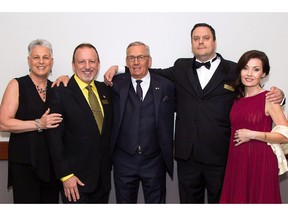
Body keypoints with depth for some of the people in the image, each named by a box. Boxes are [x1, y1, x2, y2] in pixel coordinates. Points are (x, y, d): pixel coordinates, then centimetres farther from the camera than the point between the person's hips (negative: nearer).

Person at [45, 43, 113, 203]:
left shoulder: (105, 90, 7)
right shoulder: (59, 93, -9)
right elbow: (55, 139, -11)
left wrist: (110, 164, 8)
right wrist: (65, 175, -14)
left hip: (103, 177, 5)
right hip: (75, 179, -5)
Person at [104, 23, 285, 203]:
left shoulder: (234, 70, 1)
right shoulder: (181, 68, 9)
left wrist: (276, 95, -16)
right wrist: (117, 68, 3)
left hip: (220, 155, -2)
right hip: (187, 155, 2)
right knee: (189, 201, 15)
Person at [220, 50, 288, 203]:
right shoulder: (237, 98, 9)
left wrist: (252, 134, -16)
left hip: (260, 161, -5)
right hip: (236, 161, 5)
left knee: (258, 198, 6)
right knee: (236, 198, 12)